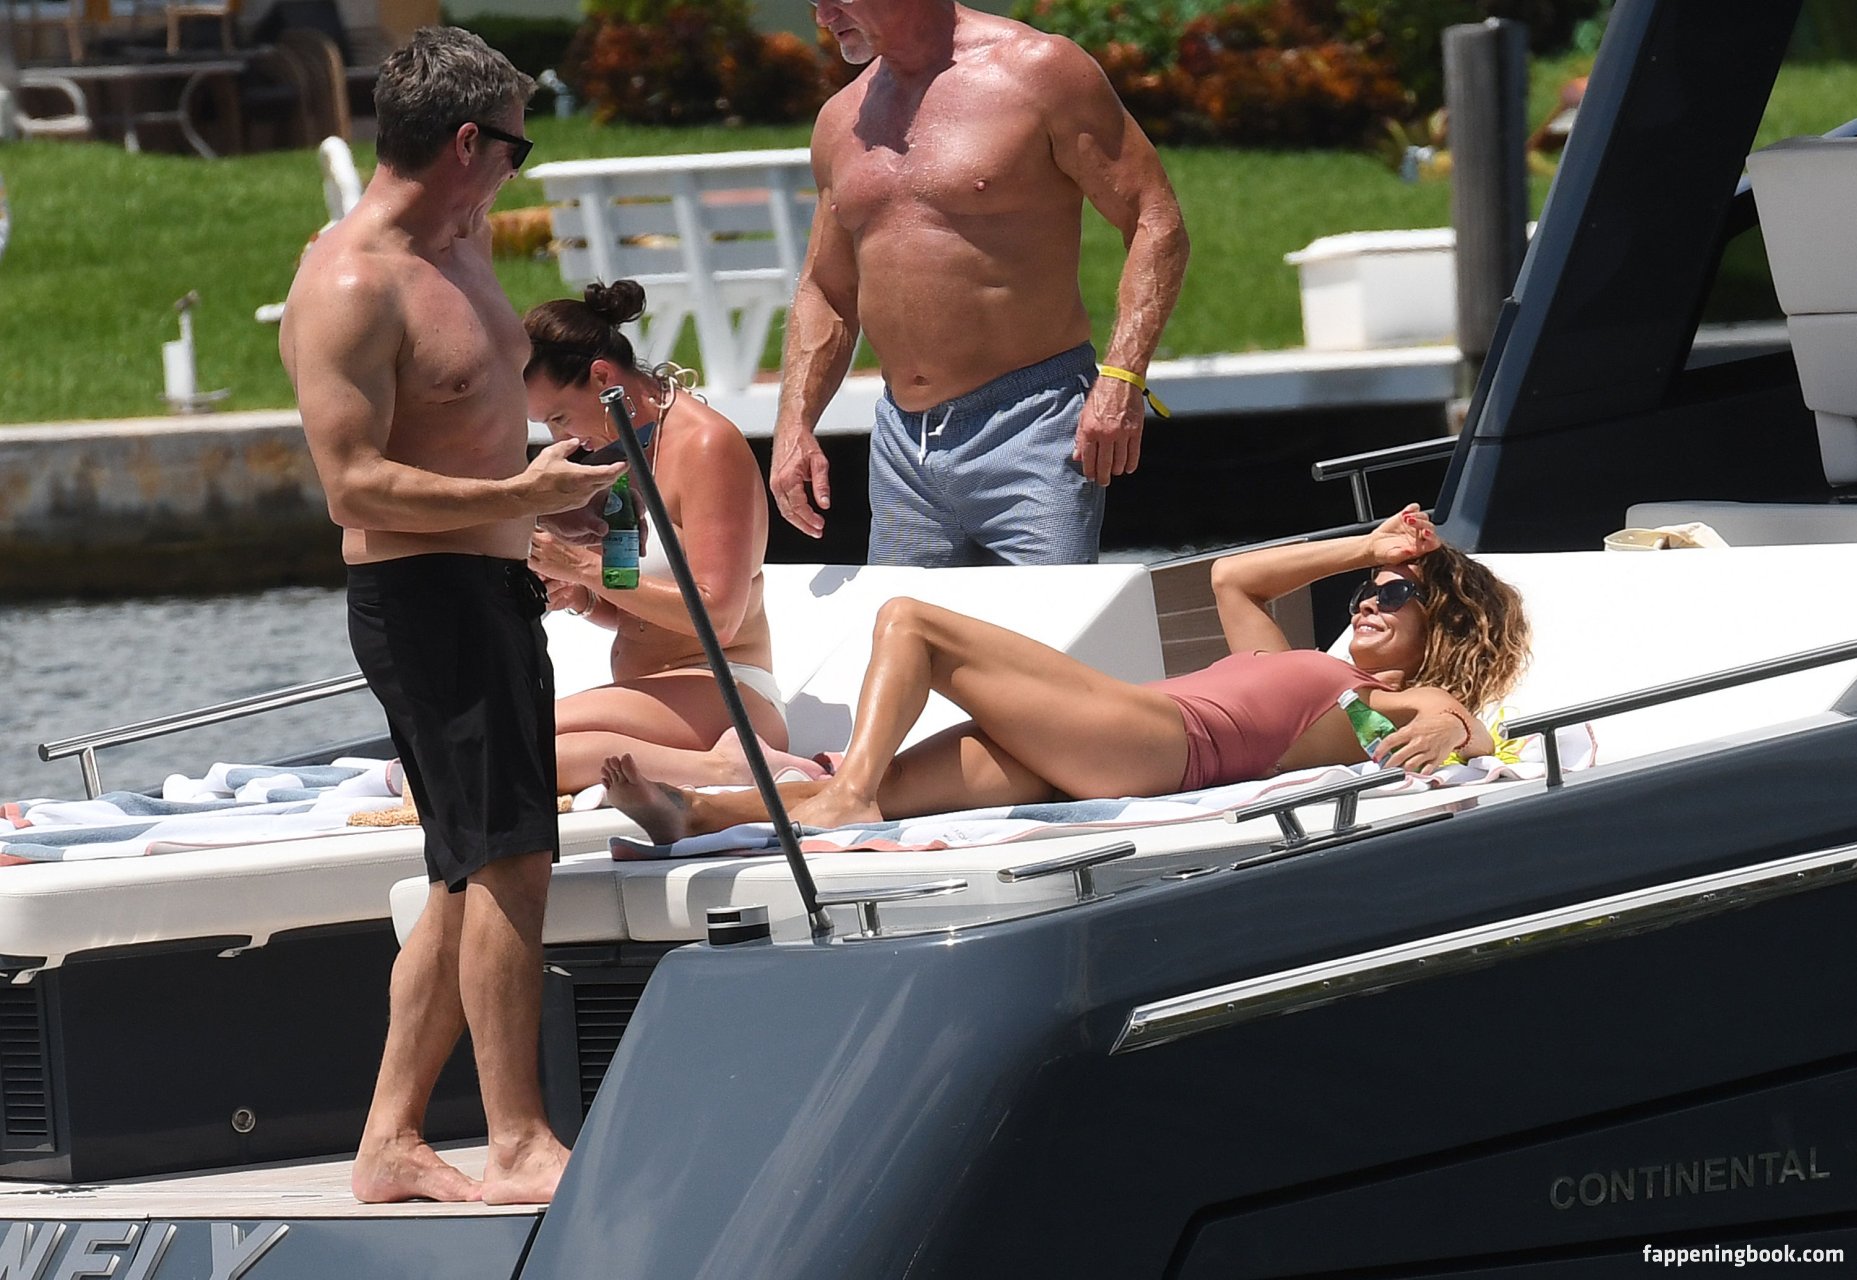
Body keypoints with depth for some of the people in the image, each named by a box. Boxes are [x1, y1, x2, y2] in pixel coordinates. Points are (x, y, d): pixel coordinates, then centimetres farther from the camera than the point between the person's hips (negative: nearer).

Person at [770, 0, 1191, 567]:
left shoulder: (1036, 70, -5)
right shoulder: (842, 121, 15)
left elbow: (1156, 223, -7)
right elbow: (825, 294, 25)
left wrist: (1121, 379, -18)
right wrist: (793, 425, 9)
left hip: (1031, 424, -7)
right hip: (902, 447, 7)